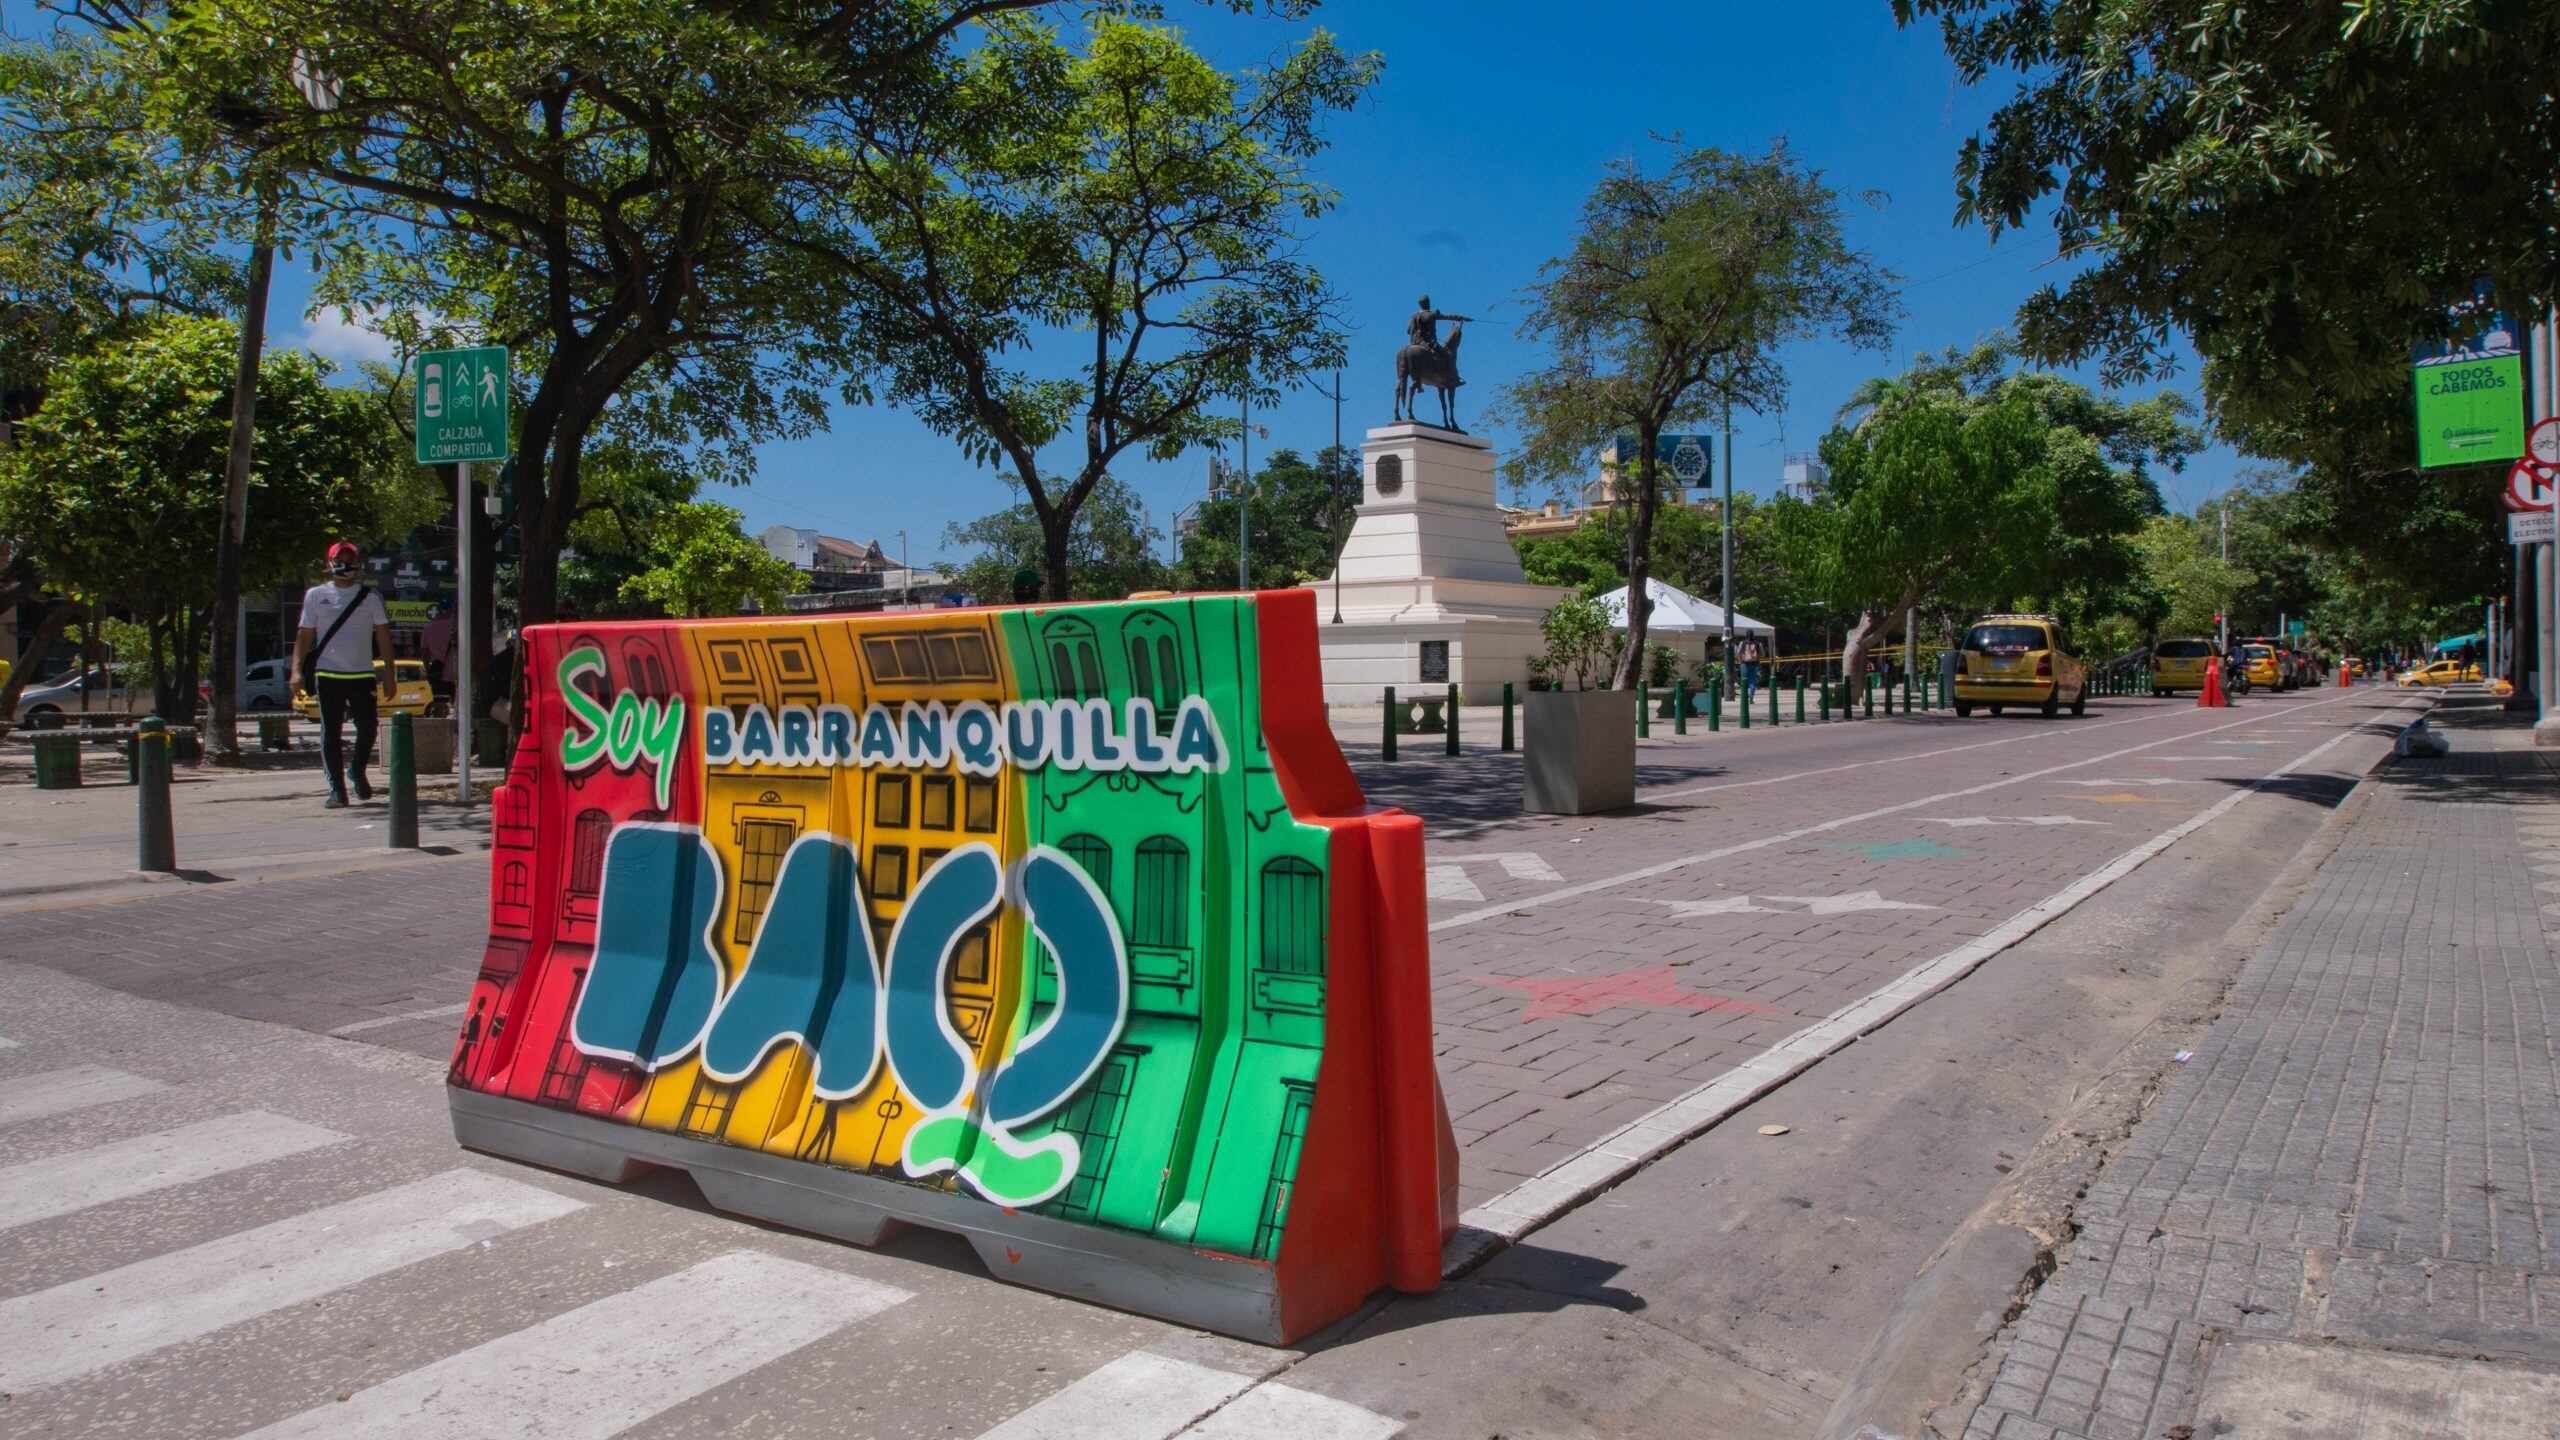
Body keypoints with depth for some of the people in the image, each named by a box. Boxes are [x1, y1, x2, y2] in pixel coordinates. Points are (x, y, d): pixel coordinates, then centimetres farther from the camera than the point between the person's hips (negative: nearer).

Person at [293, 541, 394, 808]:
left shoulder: (370, 597, 7)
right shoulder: (315, 595, 7)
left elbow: (383, 635, 7)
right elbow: (305, 635, 8)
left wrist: (388, 673, 1)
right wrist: (297, 670, -2)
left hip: (362, 674, 0)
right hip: (327, 674, 0)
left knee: (367, 729, 1)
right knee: (330, 733, 0)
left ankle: (357, 771, 27)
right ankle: (336, 789, 3)